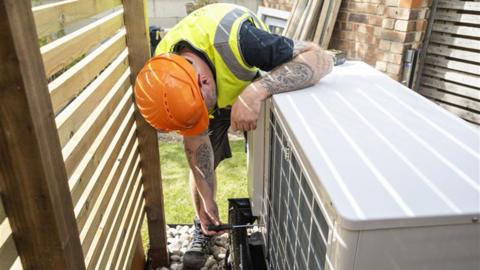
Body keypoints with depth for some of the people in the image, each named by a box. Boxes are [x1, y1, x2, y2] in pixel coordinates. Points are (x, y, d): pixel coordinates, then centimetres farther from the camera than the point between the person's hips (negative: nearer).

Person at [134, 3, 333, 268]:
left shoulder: (235, 38, -46)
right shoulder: (165, 75, -30)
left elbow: (321, 59, -46)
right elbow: (195, 141, -18)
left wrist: (255, 92, -59)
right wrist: (207, 200, -14)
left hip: (264, 88, -2)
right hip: (214, 91, 2)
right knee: (202, 163, 0)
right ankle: (203, 228, 23)